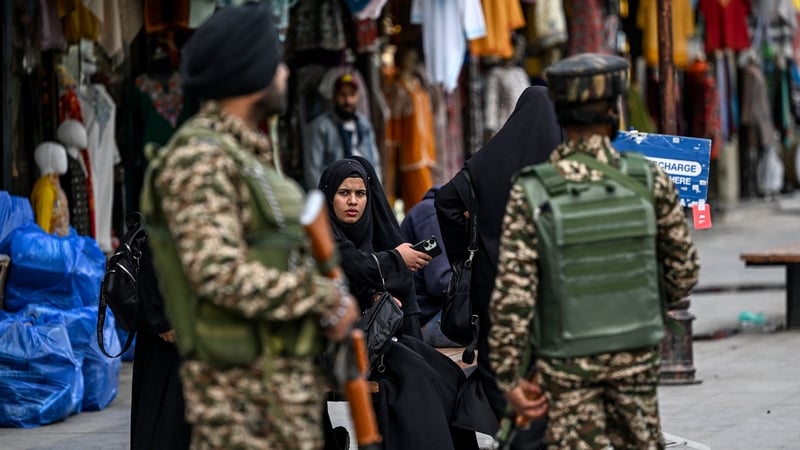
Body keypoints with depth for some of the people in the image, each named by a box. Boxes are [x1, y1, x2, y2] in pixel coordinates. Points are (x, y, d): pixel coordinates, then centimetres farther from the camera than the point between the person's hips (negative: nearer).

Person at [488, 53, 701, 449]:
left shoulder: (530, 194, -11)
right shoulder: (650, 181, -6)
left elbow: (512, 293, -13)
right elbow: (684, 269, 3)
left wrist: (508, 375, -6)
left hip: (566, 361, -2)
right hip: (637, 354, 2)